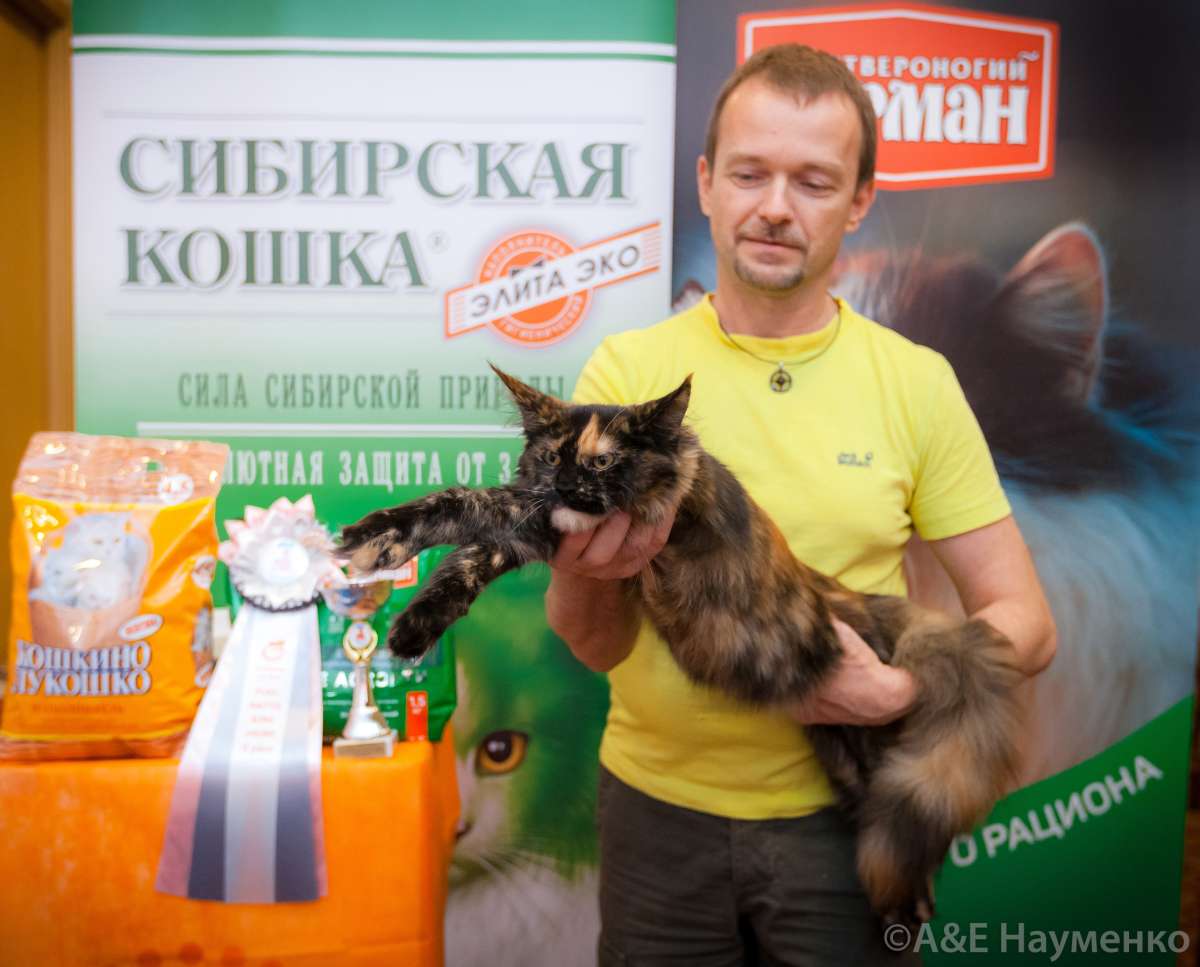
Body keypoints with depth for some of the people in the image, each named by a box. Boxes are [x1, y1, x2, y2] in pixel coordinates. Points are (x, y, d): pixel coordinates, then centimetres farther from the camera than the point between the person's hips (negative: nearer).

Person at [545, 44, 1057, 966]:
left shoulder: (917, 381, -6)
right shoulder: (626, 369, -8)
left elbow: (1025, 624, -2)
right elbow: (596, 645, -9)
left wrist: (900, 690, -20)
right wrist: (583, 574, -31)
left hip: (842, 812, 0)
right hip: (660, 806, 0)